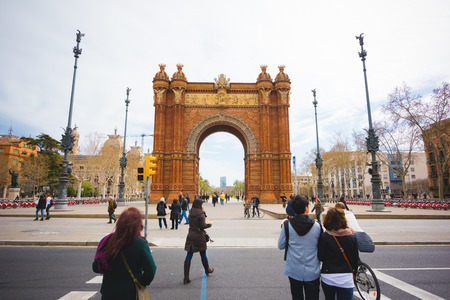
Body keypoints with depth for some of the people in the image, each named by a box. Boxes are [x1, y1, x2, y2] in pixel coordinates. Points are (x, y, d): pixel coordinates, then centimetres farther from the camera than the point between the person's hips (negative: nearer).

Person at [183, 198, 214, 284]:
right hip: (199, 236, -5)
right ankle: (207, 270, 36)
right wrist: (209, 224, 2)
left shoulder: (190, 214, 7)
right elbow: (202, 226, -16)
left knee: (188, 256, 4)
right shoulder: (201, 214, -13)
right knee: (203, 254, 15)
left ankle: (186, 277, 3)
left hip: (191, 236, 5)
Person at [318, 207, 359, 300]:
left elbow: (320, 257, -7)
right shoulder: (352, 237, -5)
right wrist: (353, 273, 18)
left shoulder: (324, 237, -14)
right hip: (346, 279, 1)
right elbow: (356, 259, 3)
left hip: (328, 278, -1)